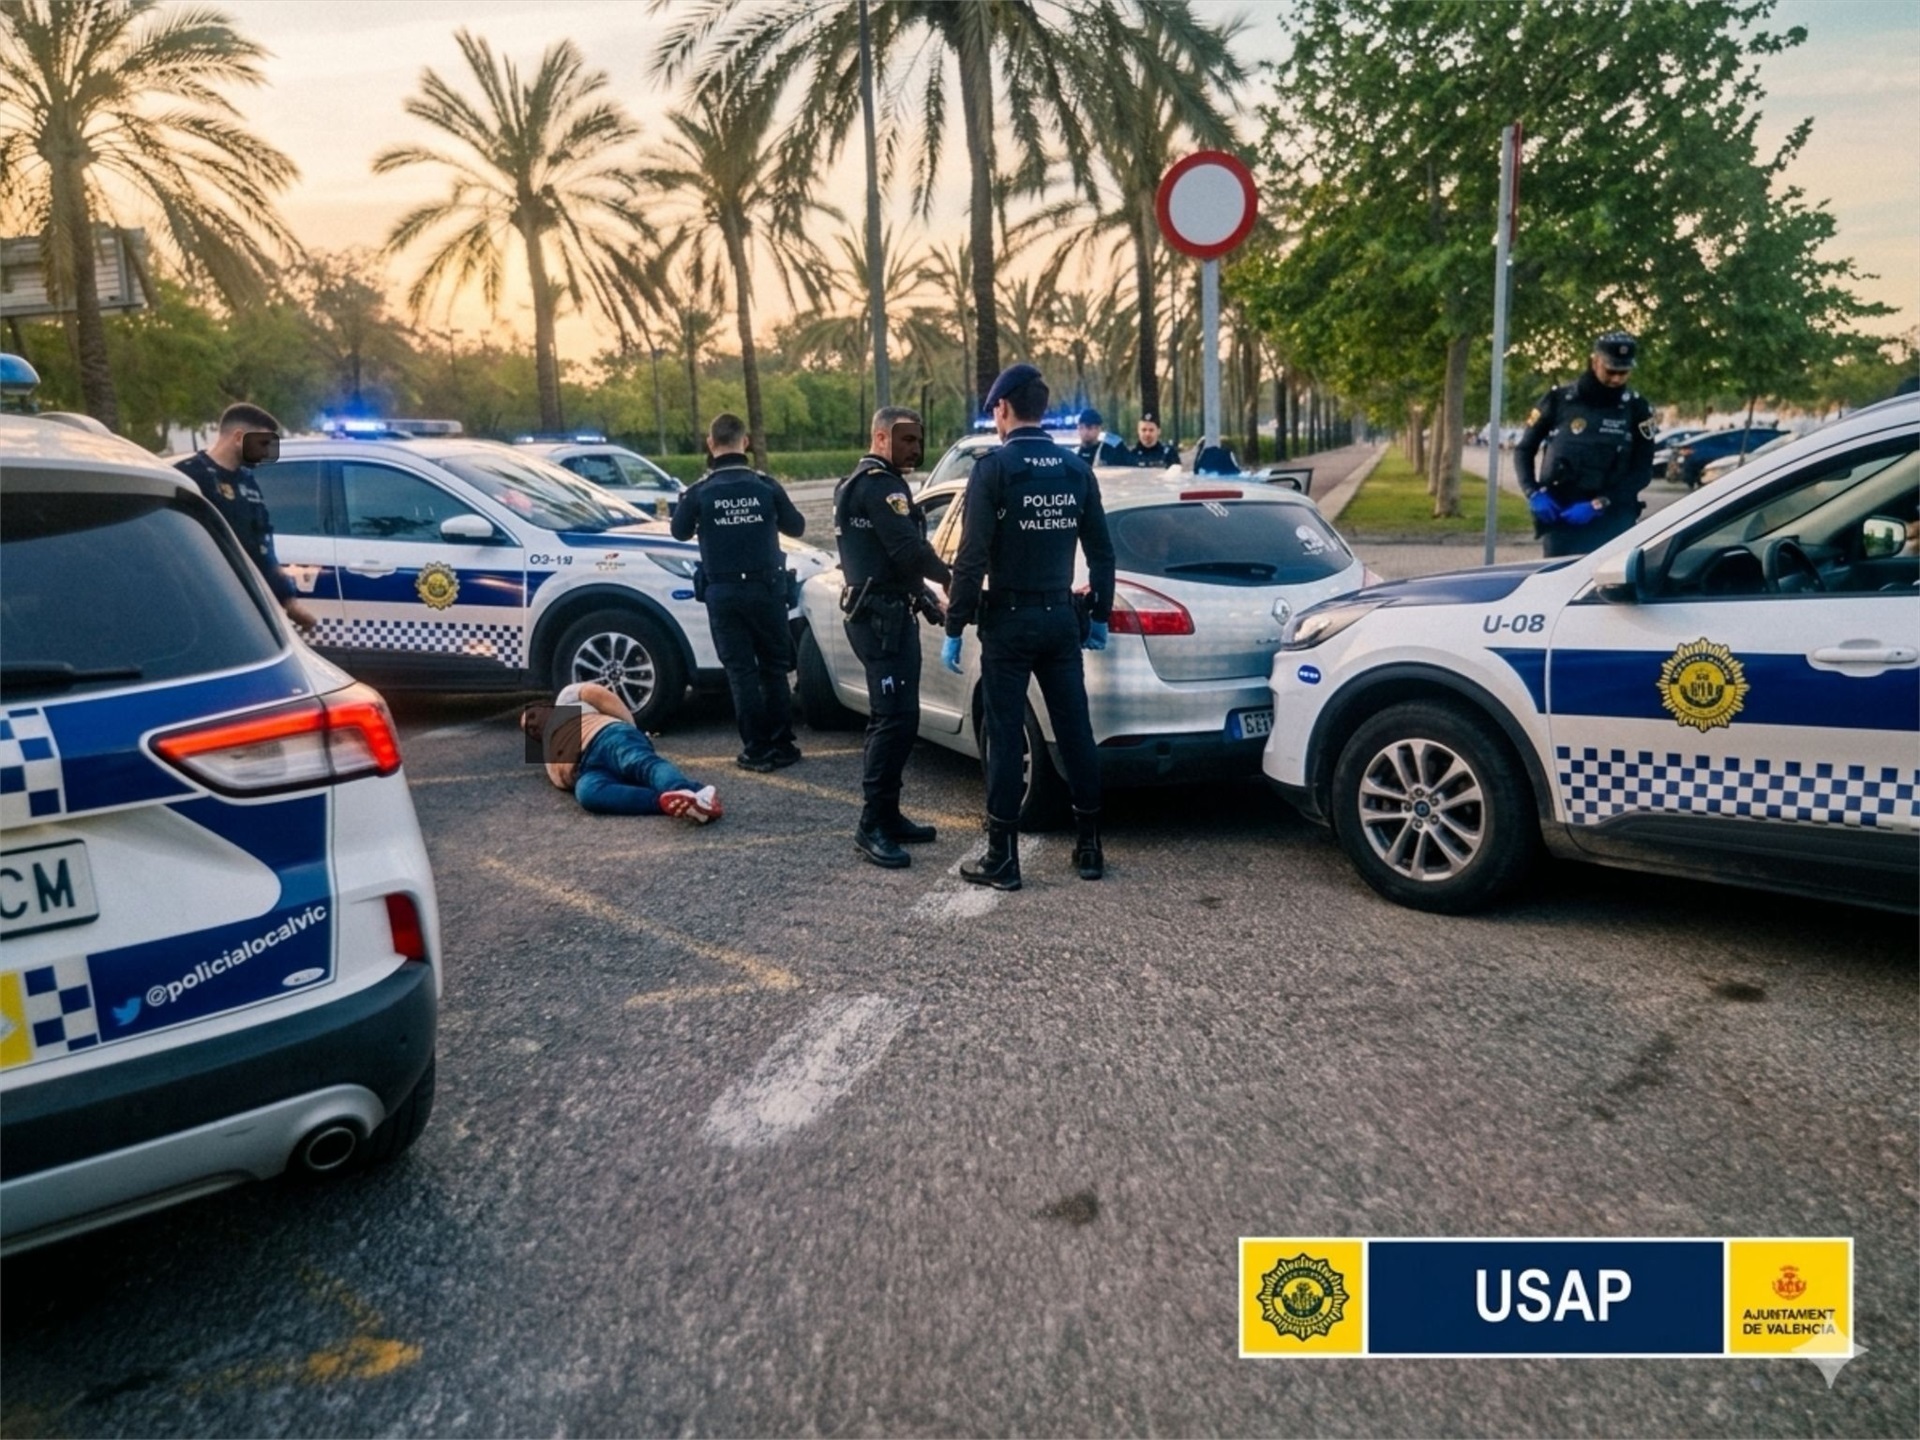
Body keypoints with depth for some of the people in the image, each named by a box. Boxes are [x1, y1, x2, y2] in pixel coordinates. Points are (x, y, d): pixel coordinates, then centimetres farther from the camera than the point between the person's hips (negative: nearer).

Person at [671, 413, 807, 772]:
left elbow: (680, 531, 9)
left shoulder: (699, 491, -6)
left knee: (741, 670, 5)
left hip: (723, 593, -1)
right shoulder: (766, 485, -5)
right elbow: (796, 527, 7)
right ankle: (782, 745, 14)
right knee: (774, 667, 11)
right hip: (766, 588, 1)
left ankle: (757, 750, 5)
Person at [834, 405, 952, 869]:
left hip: (882, 612, 11)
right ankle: (872, 825, -9)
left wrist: (926, 600, 20)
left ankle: (886, 815, 19)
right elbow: (908, 549, -22)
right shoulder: (880, 484, -12)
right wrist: (948, 576, -5)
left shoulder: (859, 482, 22)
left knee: (890, 717, 13)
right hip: (882, 616, -11)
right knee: (897, 718, -13)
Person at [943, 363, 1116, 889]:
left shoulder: (994, 467, -11)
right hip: (1061, 618, 5)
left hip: (1008, 620, -5)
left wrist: (953, 630, -10)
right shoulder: (1077, 469, 5)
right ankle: (1089, 847, 18)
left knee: (1006, 737, 0)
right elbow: (1101, 553, 9)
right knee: (1075, 731, 10)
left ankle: (1002, 859, 6)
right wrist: (1099, 617, 19)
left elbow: (972, 558, -15)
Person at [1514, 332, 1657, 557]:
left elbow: (1642, 471, 0)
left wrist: (1598, 505, -12)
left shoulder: (1636, 409, 2)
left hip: (1612, 521, 0)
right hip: (1560, 518, 0)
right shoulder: (1558, 400, 2)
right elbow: (1523, 450, 10)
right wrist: (1534, 494, -6)